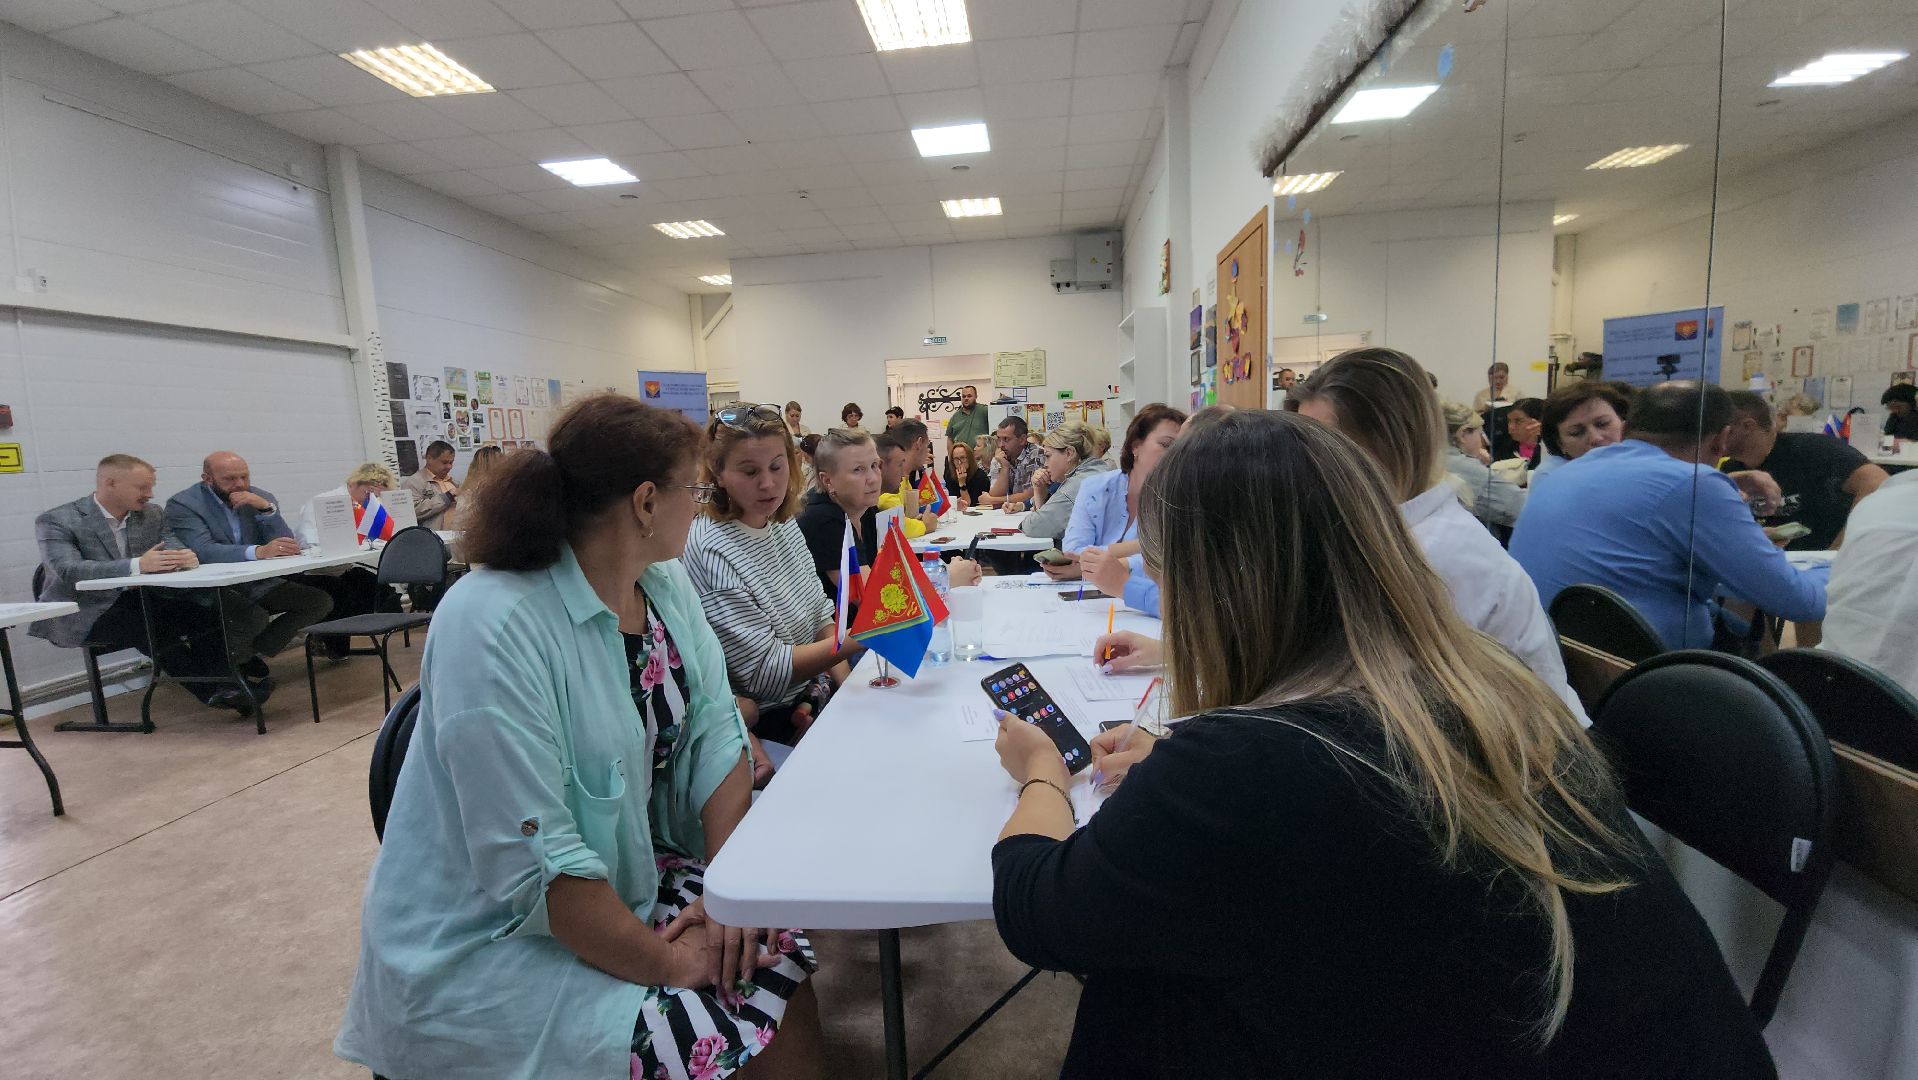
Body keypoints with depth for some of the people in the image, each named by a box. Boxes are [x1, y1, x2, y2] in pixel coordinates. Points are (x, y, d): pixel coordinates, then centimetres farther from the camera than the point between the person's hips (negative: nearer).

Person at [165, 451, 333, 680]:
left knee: (320, 601, -14)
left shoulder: (262, 498, 4)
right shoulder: (182, 504, -9)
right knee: (255, 617, -33)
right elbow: (203, 551, -26)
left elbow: (285, 546, -5)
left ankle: (254, 653, 1)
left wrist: (266, 508, -19)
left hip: (259, 584, 5)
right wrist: (259, 551, -43)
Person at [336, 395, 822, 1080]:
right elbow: (534, 865, -27)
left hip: (627, 881, 7)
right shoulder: (494, 626, -26)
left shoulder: (665, 585, -2)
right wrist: (669, 962, -19)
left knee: (781, 963, -5)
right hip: (488, 945, -7)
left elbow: (714, 731, -3)